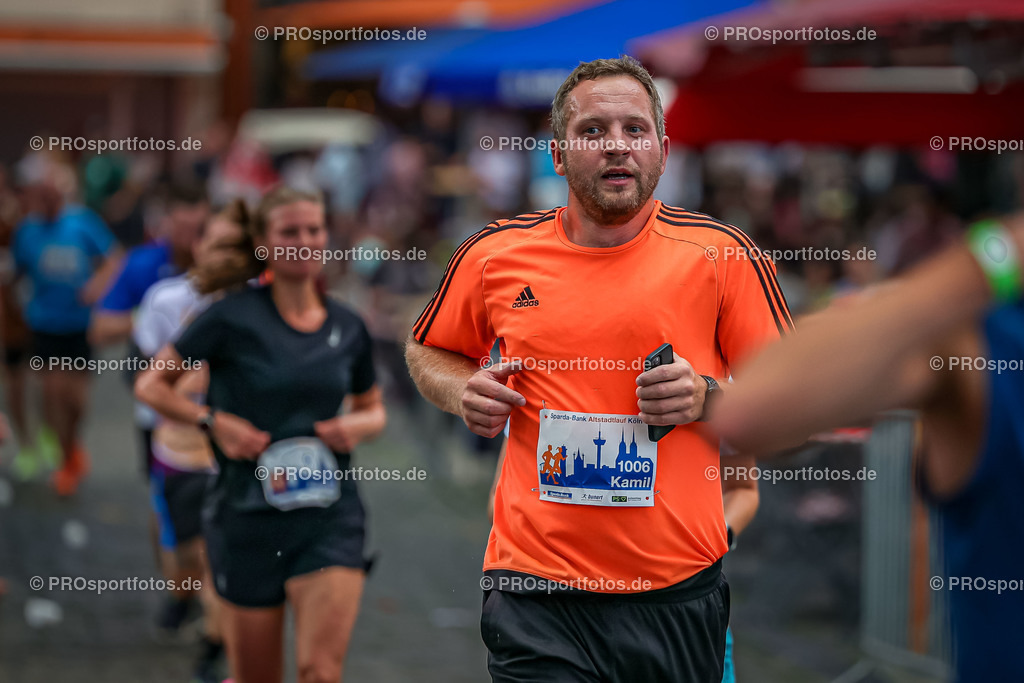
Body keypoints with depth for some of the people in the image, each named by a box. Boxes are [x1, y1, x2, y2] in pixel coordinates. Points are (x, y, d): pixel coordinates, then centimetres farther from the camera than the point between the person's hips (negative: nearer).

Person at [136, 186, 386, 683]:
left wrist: (358, 425, -1)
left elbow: (372, 408, 22)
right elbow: (150, 385, 1)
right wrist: (212, 420, -13)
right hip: (247, 516, -2)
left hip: (329, 516, 2)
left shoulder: (348, 328, 7)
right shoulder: (233, 318, -5)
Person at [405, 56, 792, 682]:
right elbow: (428, 352, 22)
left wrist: (707, 398, -13)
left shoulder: (719, 253, 0)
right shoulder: (494, 256, 4)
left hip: (679, 589, 0)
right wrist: (464, 394, 1)